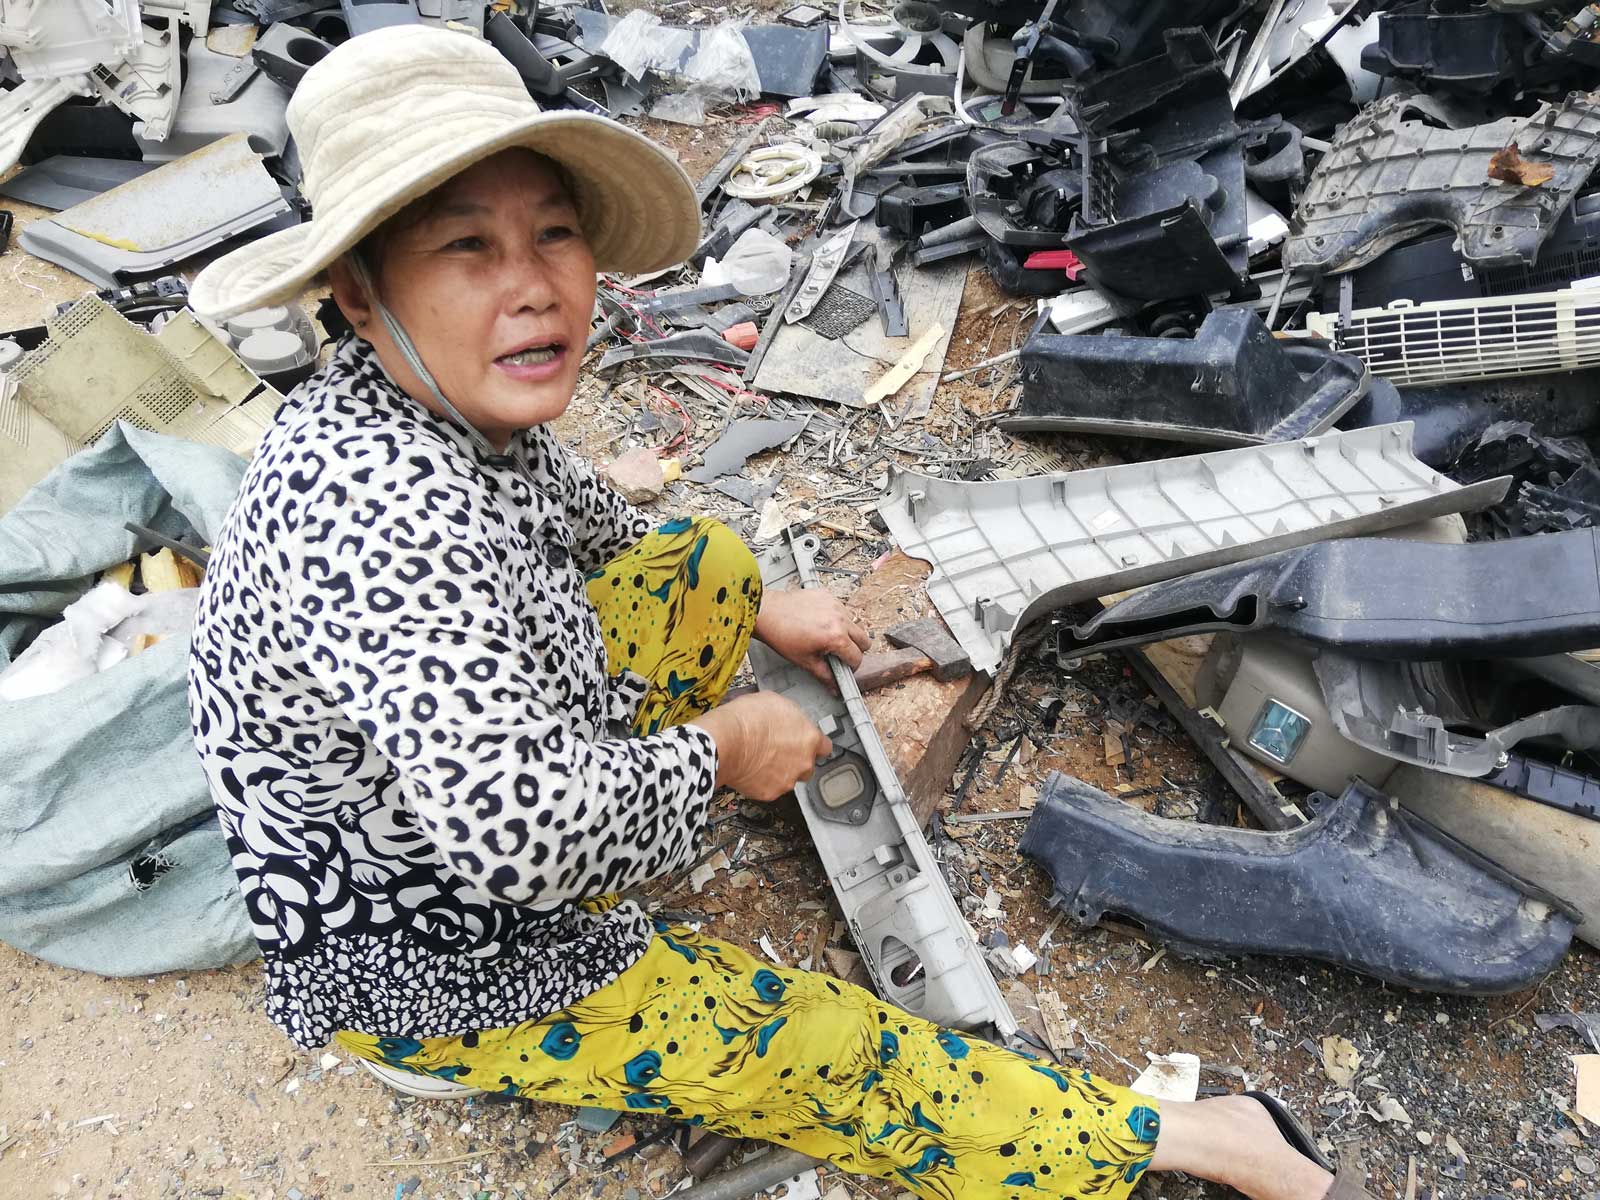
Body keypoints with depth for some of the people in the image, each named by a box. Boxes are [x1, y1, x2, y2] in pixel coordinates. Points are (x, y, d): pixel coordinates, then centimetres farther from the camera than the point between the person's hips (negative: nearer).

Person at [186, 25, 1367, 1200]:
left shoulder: (456, 396, -10)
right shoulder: (388, 516, -38)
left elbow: (583, 518, 11)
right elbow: (524, 834, -42)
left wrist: (759, 611, 16)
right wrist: (719, 749, -23)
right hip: (422, 953, -8)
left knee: (710, 561, 11)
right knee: (806, 1044, -6)